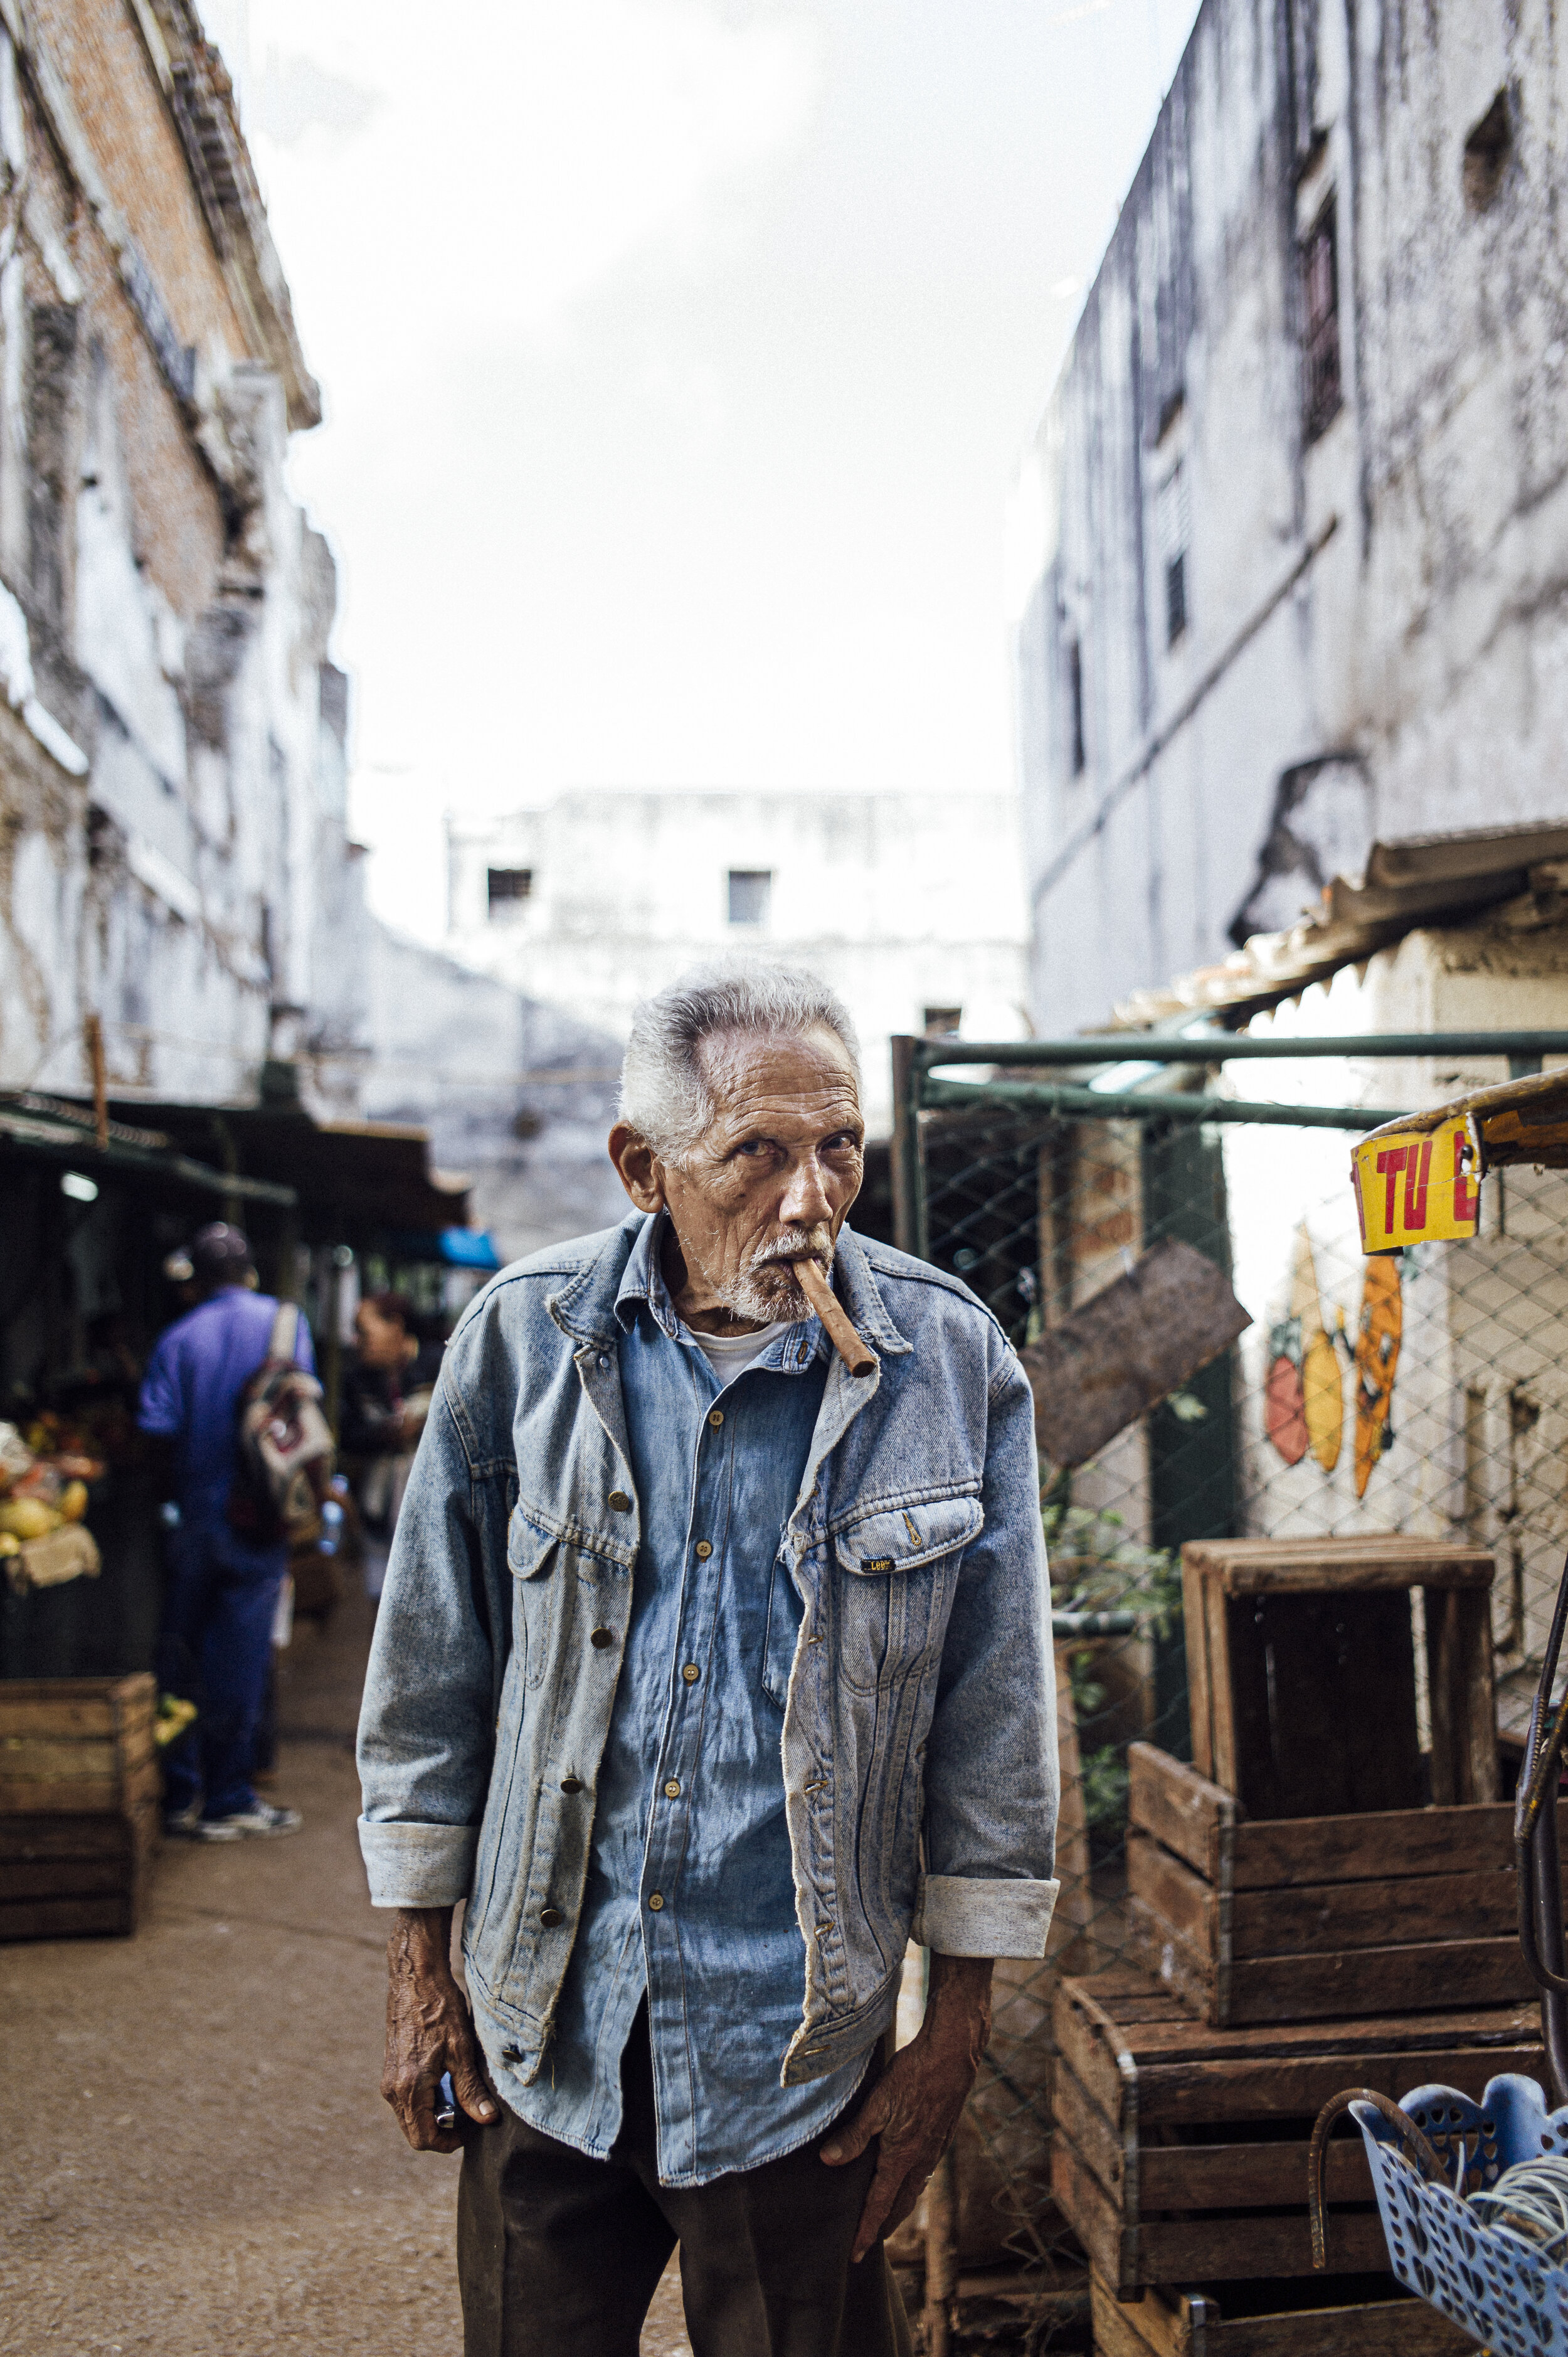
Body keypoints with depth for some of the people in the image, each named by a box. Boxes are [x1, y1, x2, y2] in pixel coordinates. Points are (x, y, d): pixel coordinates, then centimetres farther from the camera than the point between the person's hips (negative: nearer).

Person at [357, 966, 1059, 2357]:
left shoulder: (952, 1365, -8)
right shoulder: (523, 1339, -5)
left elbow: (994, 1722, -2)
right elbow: (433, 1675, 3)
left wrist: (959, 2028, 0)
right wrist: (419, 1973, 5)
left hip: (797, 2047, -1)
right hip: (544, 2029, 2)